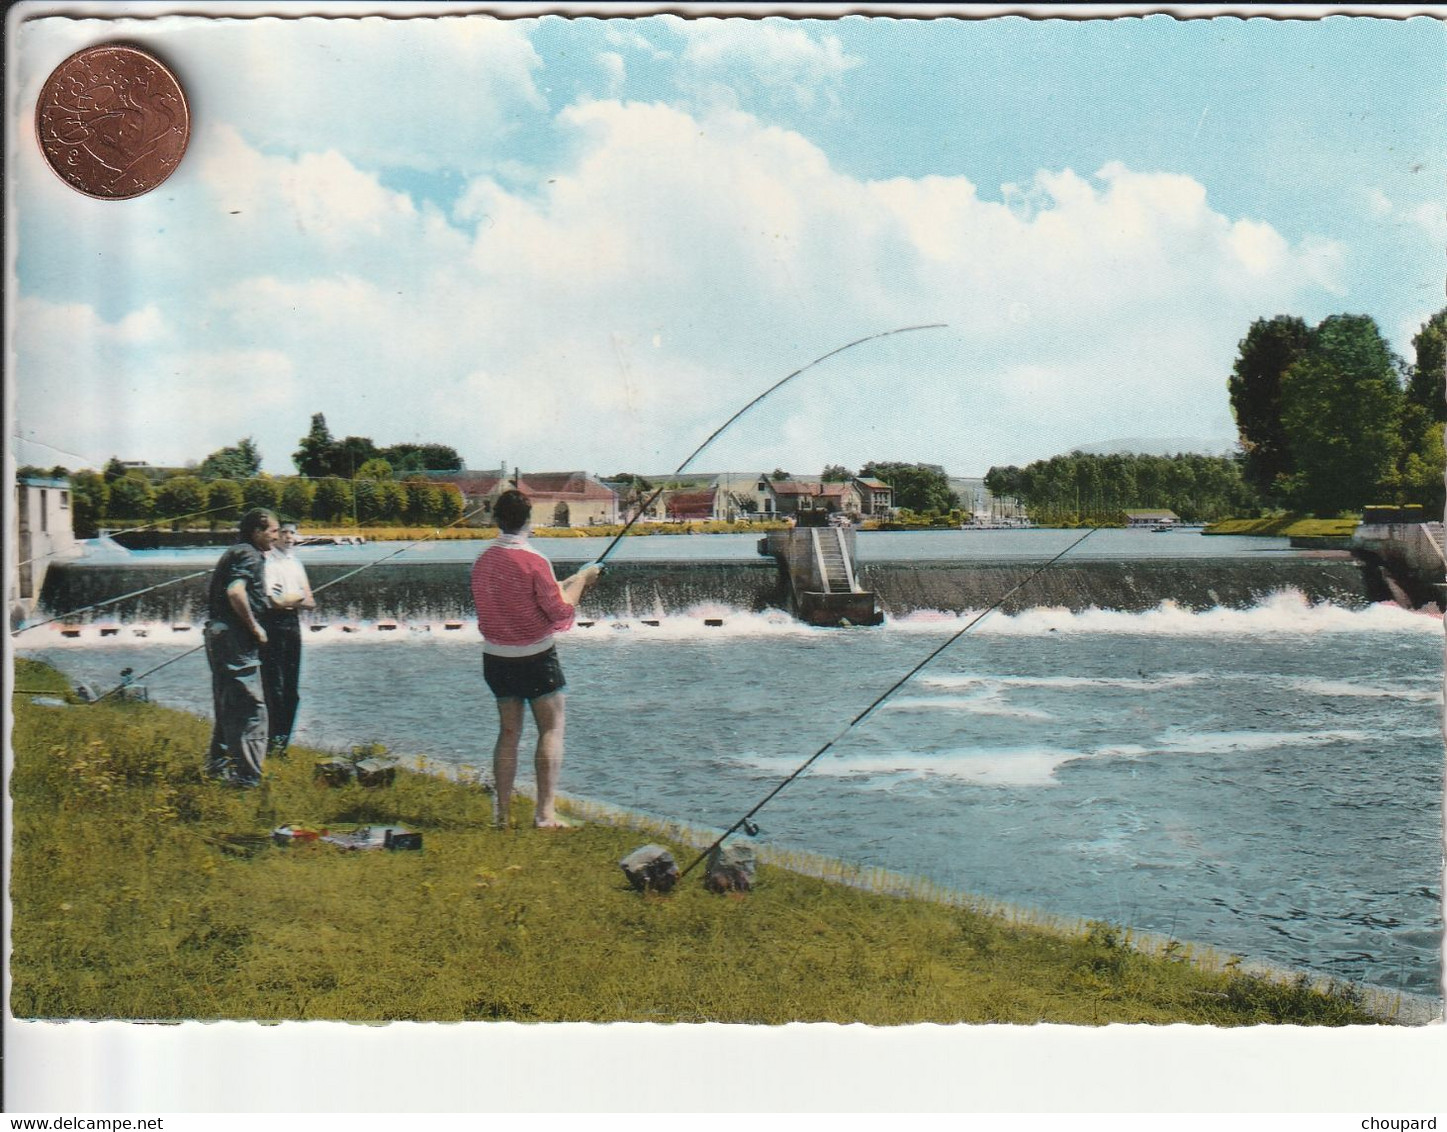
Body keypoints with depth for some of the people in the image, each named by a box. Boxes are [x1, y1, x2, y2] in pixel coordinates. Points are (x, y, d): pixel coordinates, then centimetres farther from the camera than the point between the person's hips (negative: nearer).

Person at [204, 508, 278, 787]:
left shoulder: (234, 552, 19)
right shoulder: (250, 555, -11)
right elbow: (235, 591, -27)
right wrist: (254, 626, -17)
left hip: (217, 631, 10)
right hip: (235, 636, -10)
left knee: (227, 704, 19)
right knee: (251, 706, -9)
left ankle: (217, 764, 27)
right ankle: (247, 775, -11)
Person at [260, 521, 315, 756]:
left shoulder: (296, 562, 17)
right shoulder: (266, 560, -4)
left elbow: (311, 603, 11)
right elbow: (274, 601, -15)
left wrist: (287, 600, -6)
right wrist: (299, 597, -5)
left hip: (293, 624, 7)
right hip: (272, 624, -7)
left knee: (291, 689, 7)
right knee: (274, 687, -8)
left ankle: (283, 742, 13)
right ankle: (275, 743, -5)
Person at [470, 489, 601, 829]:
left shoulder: (482, 562, 4)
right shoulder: (533, 561, -16)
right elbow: (561, 613, -13)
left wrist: (565, 584, 18)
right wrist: (581, 579, 1)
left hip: (495, 657, 6)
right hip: (535, 658, -6)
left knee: (508, 731, 15)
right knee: (551, 730, 3)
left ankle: (501, 813, 14)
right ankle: (545, 812, -3)